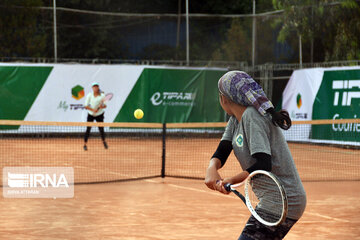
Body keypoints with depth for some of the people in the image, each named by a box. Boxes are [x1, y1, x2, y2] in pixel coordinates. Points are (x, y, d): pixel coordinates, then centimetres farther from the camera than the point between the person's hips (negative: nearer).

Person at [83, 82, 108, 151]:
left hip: (99, 114, 1)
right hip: (91, 114, -1)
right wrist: (93, 109, -23)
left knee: (101, 129, 2)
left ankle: (104, 141, 29)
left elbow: (105, 105, 0)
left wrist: (103, 106, -24)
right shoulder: (89, 95, -9)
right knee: (88, 129, -6)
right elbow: (86, 106, -10)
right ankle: (85, 144, 3)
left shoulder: (102, 96, -8)